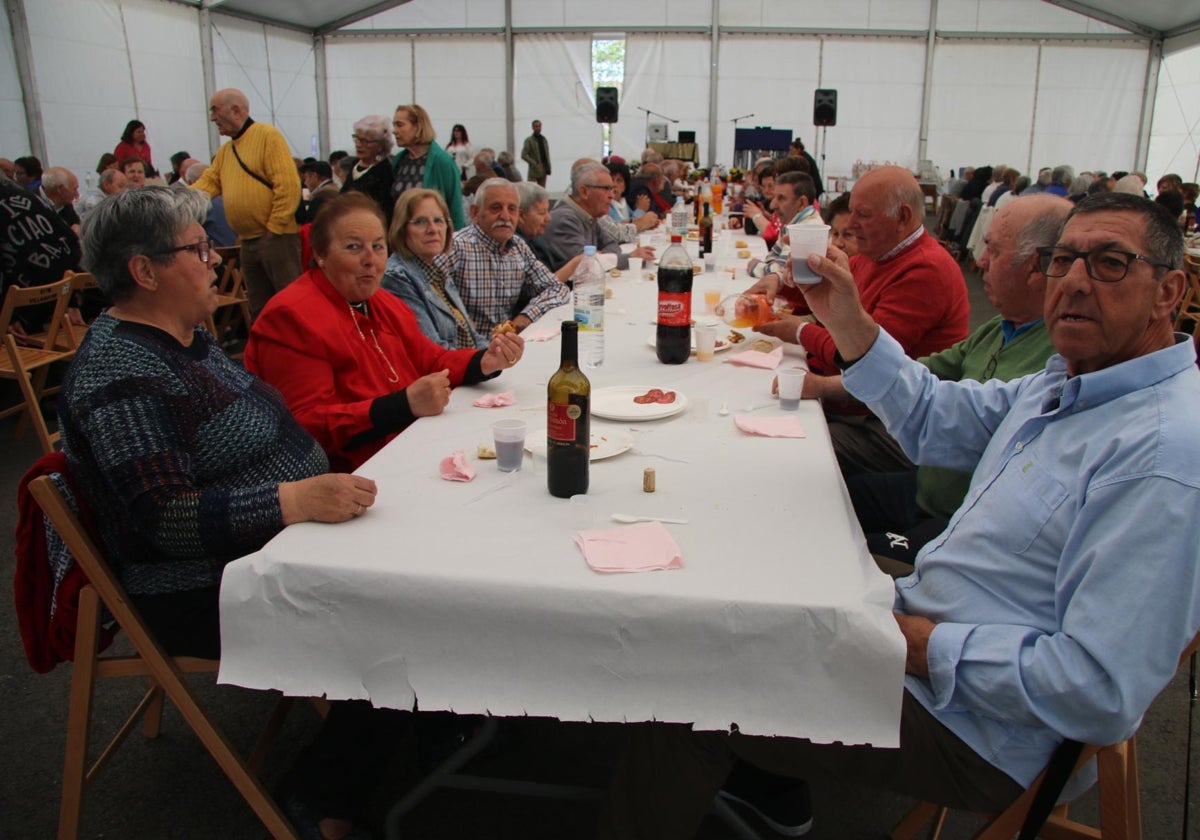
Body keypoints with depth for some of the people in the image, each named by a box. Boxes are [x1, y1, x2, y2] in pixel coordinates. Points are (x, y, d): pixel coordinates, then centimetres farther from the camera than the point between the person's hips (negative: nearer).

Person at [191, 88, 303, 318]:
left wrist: (275, 228, -15)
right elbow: (208, 183, 13)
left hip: (276, 237, -8)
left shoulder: (267, 135, -7)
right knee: (259, 308, 13)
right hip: (248, 242, 8)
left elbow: (288, 184, -15)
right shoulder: (225, 150, 17)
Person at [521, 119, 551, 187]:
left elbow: (547, 154, 16)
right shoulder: (529, 140, -3)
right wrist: (535, 164, -15)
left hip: (543, 170, 5)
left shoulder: (543, 139, 14)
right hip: (534, 170, -5)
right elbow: (524, 155, -9)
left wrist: (548, 167, 4)